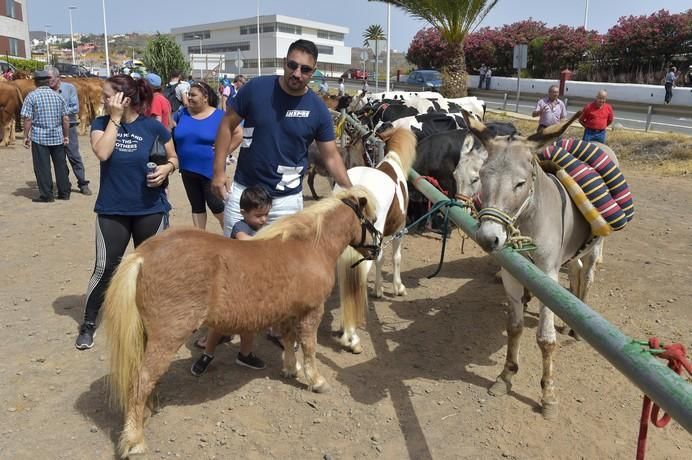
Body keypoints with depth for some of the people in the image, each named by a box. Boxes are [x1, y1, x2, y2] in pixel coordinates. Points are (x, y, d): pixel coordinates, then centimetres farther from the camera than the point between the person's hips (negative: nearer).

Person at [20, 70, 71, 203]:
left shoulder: (32, 96, -5)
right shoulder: (58, 96, 5)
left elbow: (28, 118, -9)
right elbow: (66, 119, 3)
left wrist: (26, 136, -2)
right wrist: (66, 136, 11)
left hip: (39, 137, -3)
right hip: (57, 136, 3)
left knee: (42, 167, 2)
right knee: (60, 165, 11)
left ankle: (46, 195, 5)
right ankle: (64, 193, 16)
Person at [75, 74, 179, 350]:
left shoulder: (153, 126, -5)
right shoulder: (102, 123, -1)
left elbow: (174, 159, 4)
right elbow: (102, 153, -19)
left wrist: (167, 168, -18)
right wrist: (115, 118, -16)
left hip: (151, 209, 0)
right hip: (112, 210, 1)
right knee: (105, 267, 0)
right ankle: (88, 324, 18)